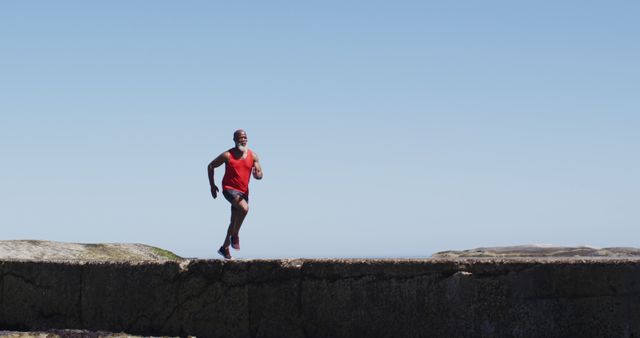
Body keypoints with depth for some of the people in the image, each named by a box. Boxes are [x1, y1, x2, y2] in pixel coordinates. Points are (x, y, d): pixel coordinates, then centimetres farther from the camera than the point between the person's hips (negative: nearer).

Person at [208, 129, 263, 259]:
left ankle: (224, 248, 30)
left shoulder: (253, 156, 2)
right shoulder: (227, 155, -9)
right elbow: (211, 166, 1)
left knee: (234, 222, 13)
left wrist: (257, 175, -22)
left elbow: (259, 175, 3)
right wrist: (212, 185, -1)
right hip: (229, 188, -5)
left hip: (243, 191, 5)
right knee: (244, 208, -31)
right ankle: (235, 236, -14)